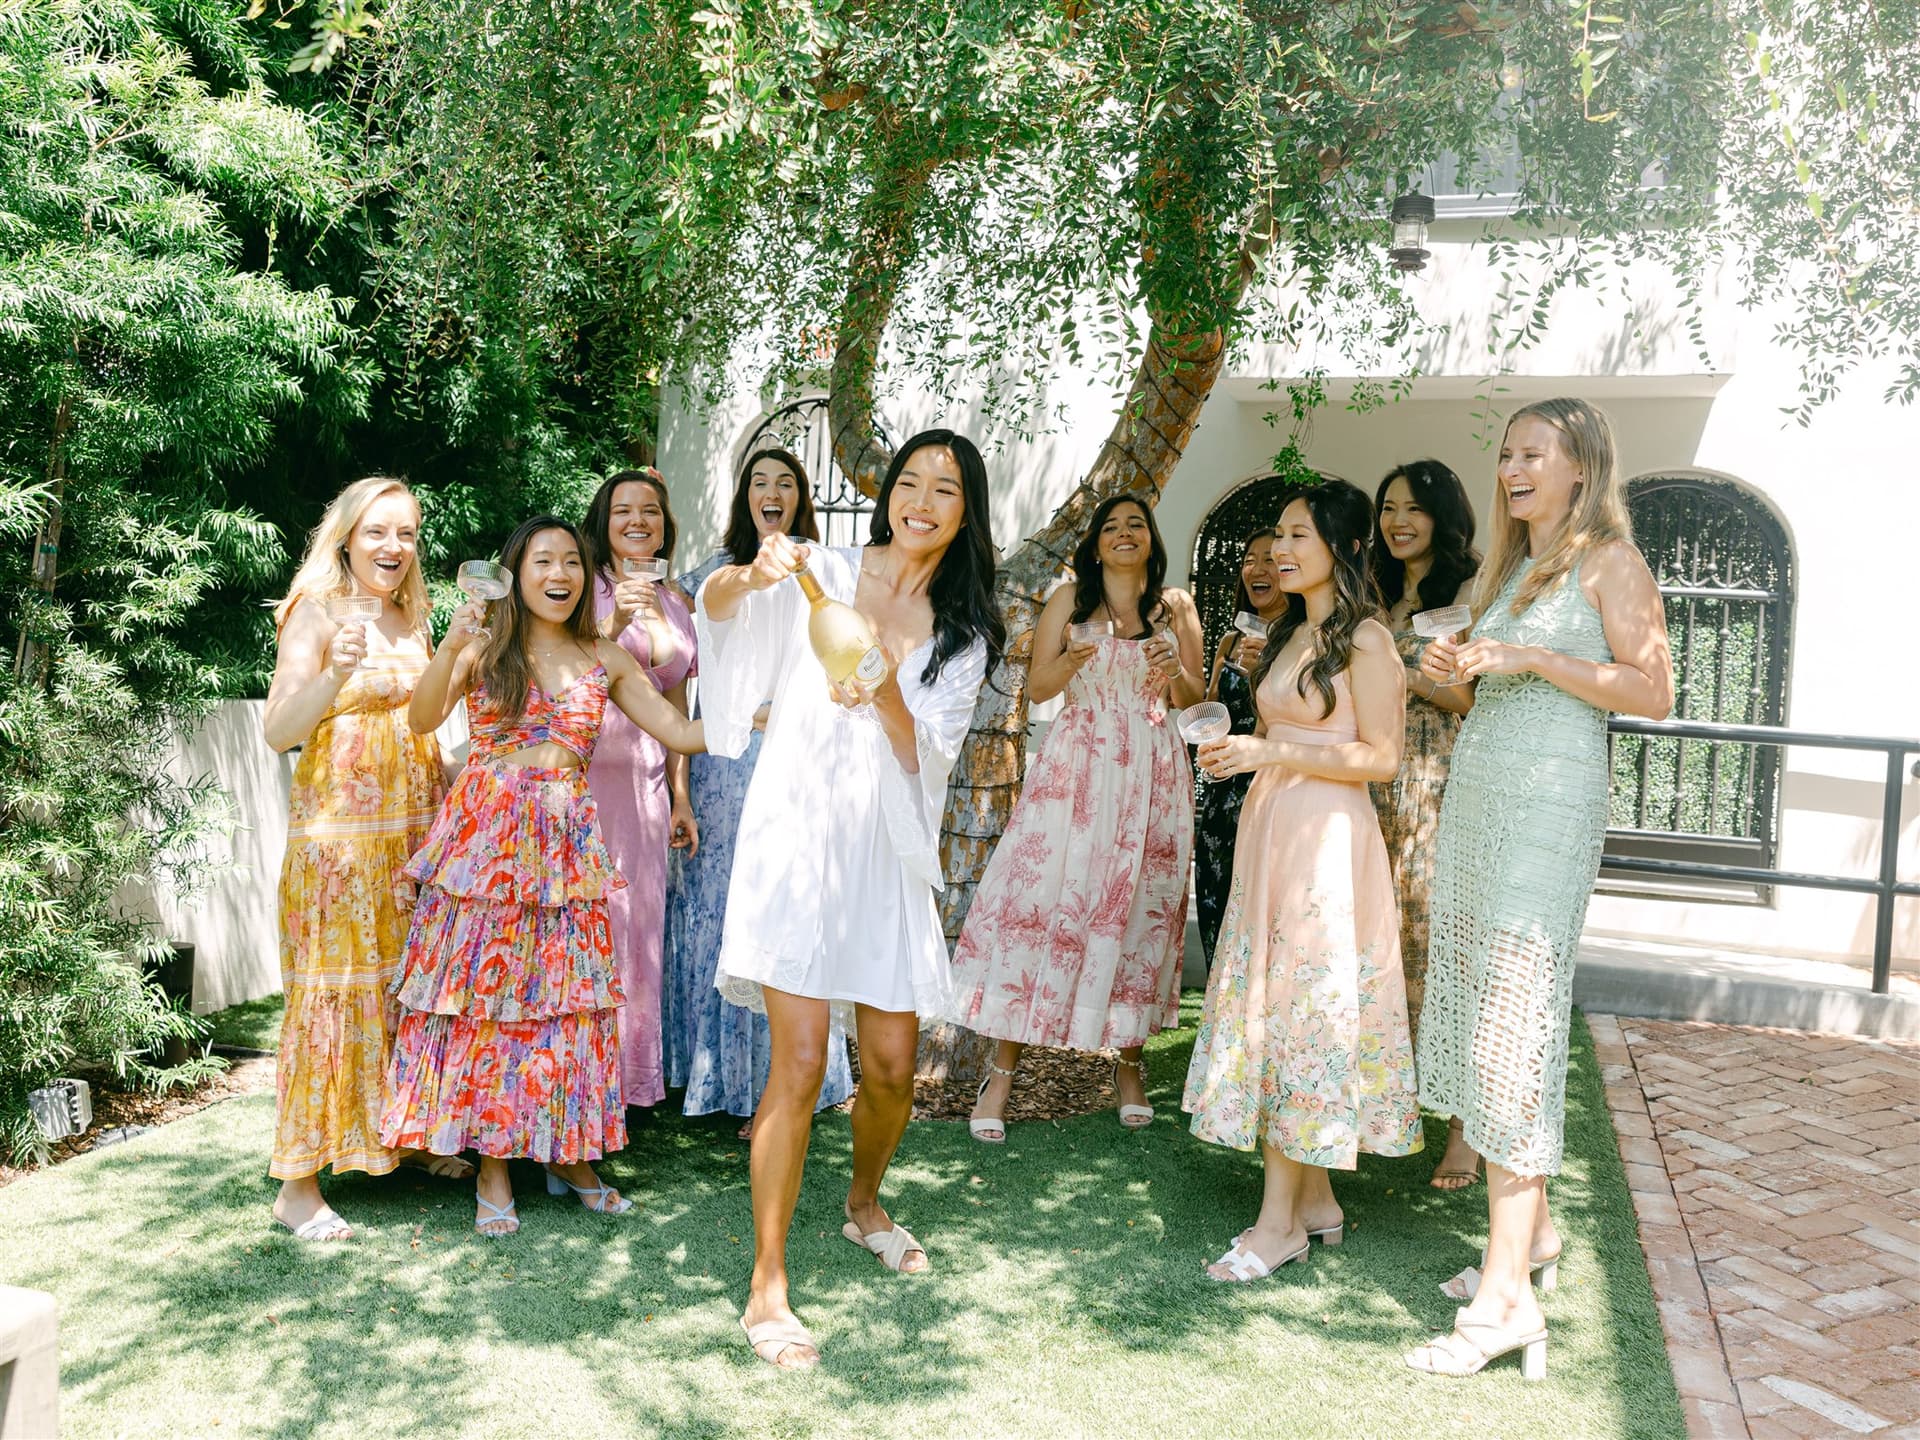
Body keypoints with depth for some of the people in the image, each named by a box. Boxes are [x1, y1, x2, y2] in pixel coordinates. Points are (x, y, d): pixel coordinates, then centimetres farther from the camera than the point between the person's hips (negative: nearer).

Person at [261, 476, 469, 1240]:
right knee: (332, 990, -5)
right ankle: (298, 1182, 2)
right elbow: (278, 730, -13)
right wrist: (336, 673, -28)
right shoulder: (316, 613, -5)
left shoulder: (410, 620, 14)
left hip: (413, 826, 6)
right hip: (338, 827, -6)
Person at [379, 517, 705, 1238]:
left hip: (566, 844, 2)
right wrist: (452, 644, -26)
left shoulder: (606, 661, 9)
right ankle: (492, 1166, 12)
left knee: (566, 994, 4)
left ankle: (569, 1156, 18)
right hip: (487, 838, -2)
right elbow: (422, 720, -12)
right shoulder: (483, 649, 1)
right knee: (483, 992, 1)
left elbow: (682, 732, 10)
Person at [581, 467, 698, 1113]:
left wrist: (680, 796, 15)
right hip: (583, 765, -5)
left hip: (645, 775, 5)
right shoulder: (586, 588, -1)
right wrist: (613, 624, -24)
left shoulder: (676, 604, 15)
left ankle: (629, 1071, 19)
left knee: (638, 915, 7)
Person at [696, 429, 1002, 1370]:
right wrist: (749, 575, -36)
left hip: (885, 849, 4)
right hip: (798, 834, -4)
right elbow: (713, 606, -14)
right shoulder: (822, 576, 0)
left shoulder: (964, 635, 9)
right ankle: (767, 1288, 3)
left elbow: (927, 757, -1)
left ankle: (864, 1204, 39)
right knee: (801, 1064, -10)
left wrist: (889, 697, -21)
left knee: (892, 1065, 8)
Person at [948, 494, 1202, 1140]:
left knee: (1139, 908, 2)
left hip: (1151, 773, 2)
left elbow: (1195, 699, 12)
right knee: (1041, 897, -8)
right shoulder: (1070, 599, 6)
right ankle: (1002, 1068, -1)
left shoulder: (1177, 606, 10)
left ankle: (1130, 1060, 18)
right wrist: (1071, 662, -16)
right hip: (1076, 766, -2)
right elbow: (1037, 687, 4)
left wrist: (1175, 672, -10)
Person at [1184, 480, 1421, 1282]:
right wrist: (1239, 750, 8)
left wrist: (1272, 752, -18)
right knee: (1272, 1006, 9)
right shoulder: (1293, 635, 17)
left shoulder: (1364, 640, -8)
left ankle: (1280, 1222, 3)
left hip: (1325, 838, -9)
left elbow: (1380, 757, -14)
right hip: (1270, 832, 9)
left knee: (1304, 1011, -5)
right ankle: (1314, 1198, 19)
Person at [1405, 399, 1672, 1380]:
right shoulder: (1510, 567, 20)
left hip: (1548, 804, -8)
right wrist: (1458, 672, 6)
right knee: (1474, 1011, 8)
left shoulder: (1608, 561, -2)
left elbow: (1654, 694, -9)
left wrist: (1536, 659, -15)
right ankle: (1532, 1231, 23)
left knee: (1512, 1022, -12)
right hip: (1473, 792, 8)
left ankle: (1507, 1293, -8)